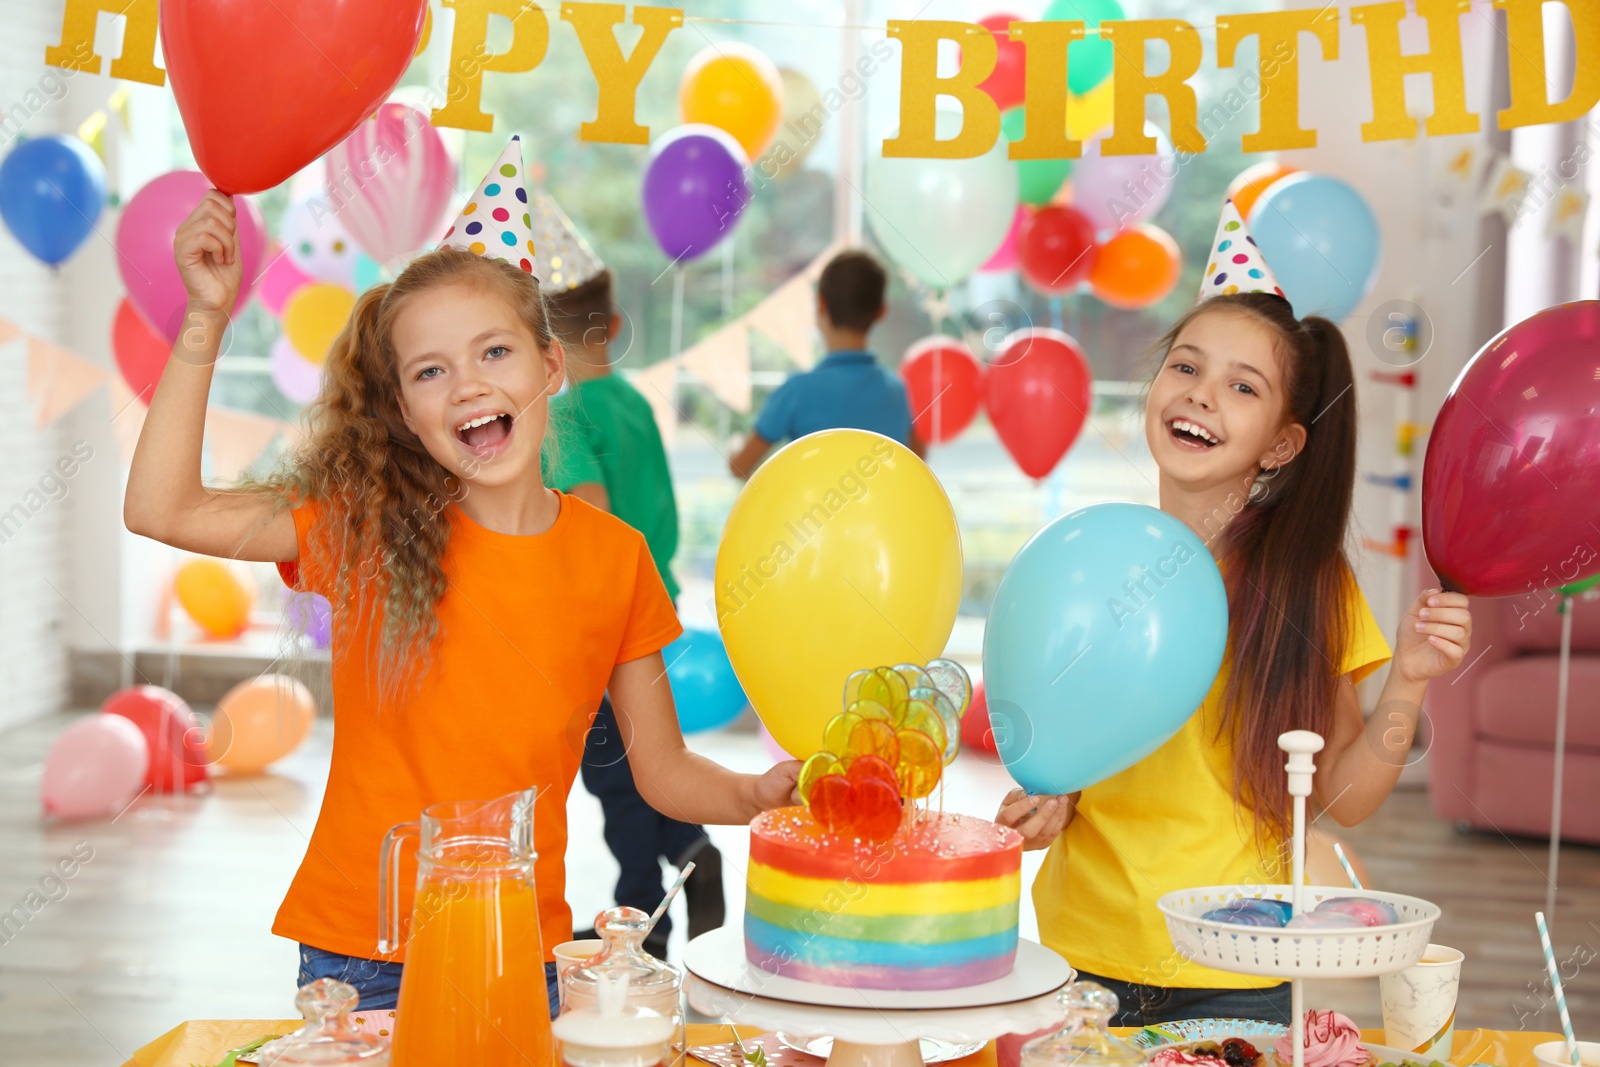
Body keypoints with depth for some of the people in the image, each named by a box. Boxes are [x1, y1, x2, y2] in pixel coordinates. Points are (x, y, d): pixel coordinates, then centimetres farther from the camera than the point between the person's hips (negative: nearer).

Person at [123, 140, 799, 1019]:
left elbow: (662, 771, 5)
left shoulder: (615, 557, -1)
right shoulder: (366, 526, -5)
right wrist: (206, 321, -15)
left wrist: (756, 796, -15)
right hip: (358, 960, -1)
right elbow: (161, 509, -12)